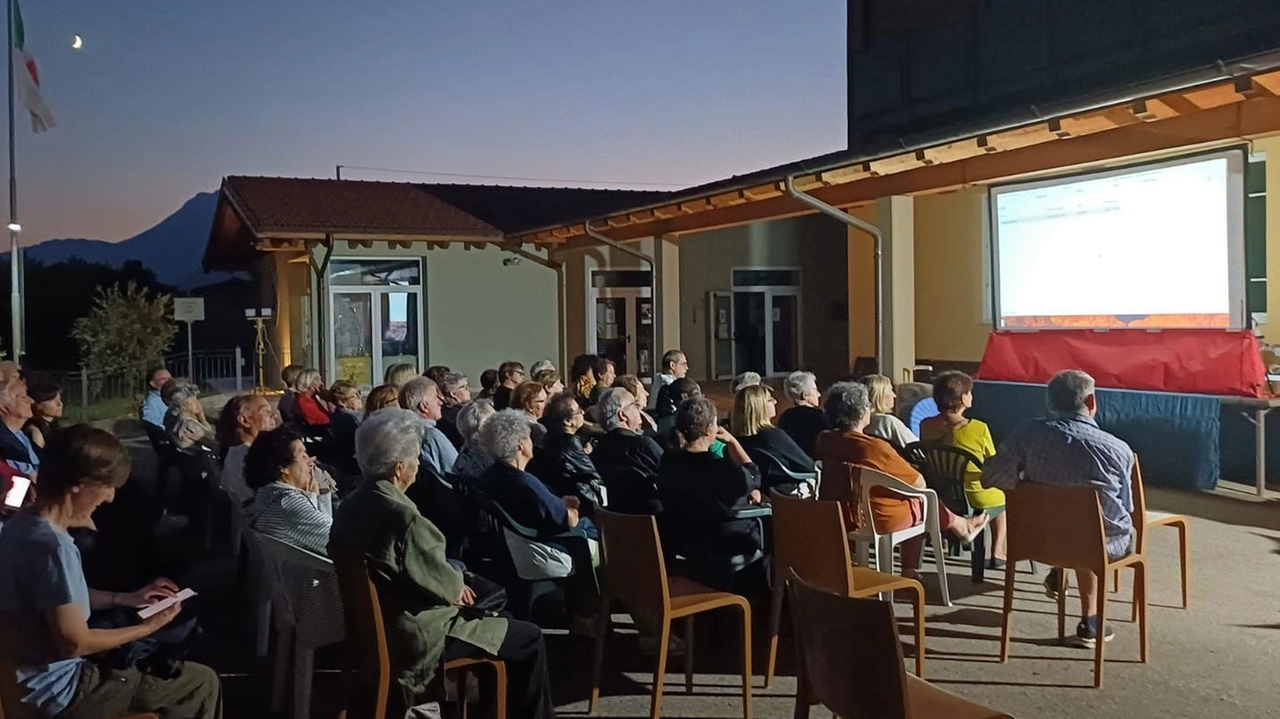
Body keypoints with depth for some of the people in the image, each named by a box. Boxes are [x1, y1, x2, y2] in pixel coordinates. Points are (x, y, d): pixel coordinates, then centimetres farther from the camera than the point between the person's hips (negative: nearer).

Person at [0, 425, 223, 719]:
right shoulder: (51, 546, -31)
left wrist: (125, 598, 7)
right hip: (61, 689, -10)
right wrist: (150, 626, -13)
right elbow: (74, 643, -25)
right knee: (203, 682, -1)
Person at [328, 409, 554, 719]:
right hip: (415, 637, -9)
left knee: (490, 616, 29)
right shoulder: (403, 517, -29)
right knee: (529, 638, 0)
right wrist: (457, 585, 3)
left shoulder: (351, 506, -1)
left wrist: (452, 585, 4)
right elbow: (443, 584, -19)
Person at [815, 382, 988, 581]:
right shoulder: (875, 447, -28)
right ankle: (962, 527, 50)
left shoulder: (824, 441, -10)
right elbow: (918, 483, -14)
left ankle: (909, 570, 36)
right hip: (880, 520, -6)